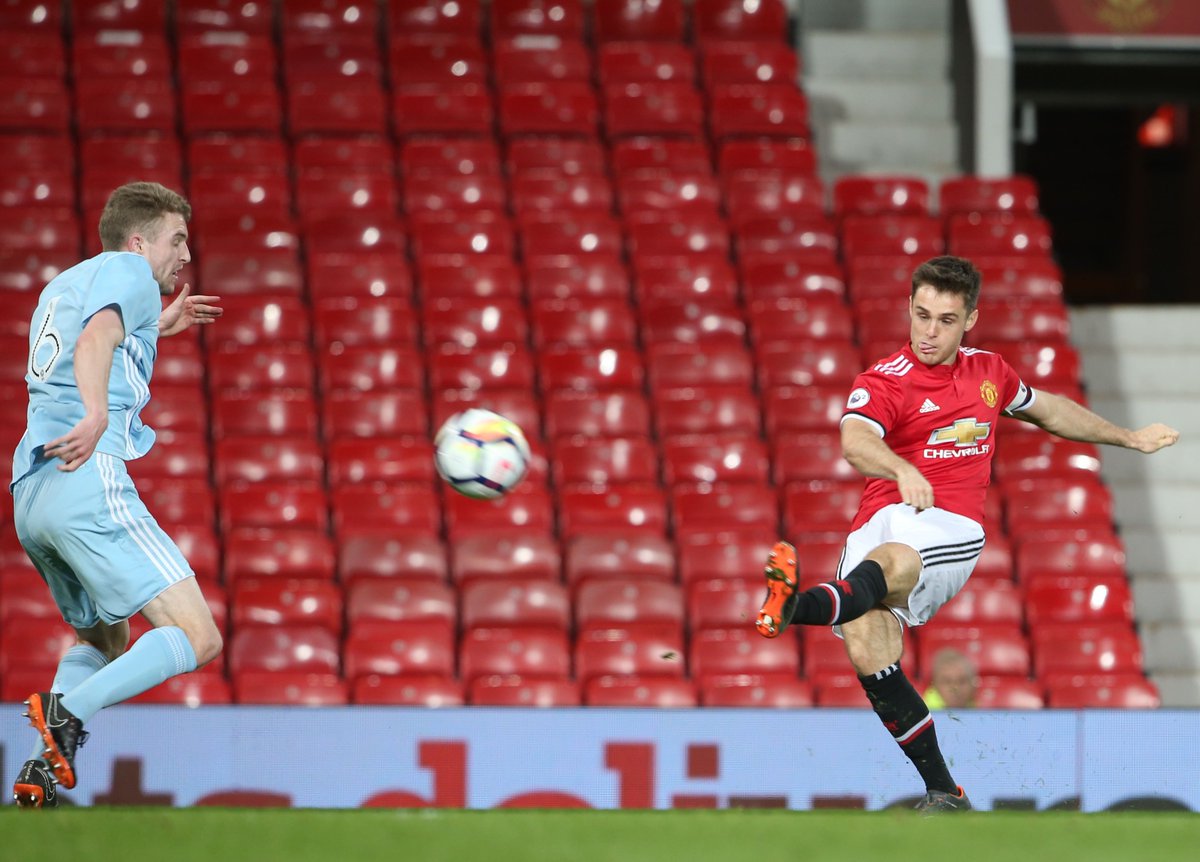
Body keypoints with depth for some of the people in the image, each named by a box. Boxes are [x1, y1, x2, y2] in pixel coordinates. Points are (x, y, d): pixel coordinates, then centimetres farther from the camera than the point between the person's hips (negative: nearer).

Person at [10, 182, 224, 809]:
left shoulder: (61, 285, 28)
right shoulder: (129, 272, 3)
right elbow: (96, 340, -20)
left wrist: (155, 327, 53)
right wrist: (98, 417, -37)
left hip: (31, 497, 9)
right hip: (89, 480, -9)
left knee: (104, 640, 26)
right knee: (197, 639, -13)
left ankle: (42, 770, 6)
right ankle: (69, 711, -31)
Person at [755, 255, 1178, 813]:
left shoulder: (989, 372, 18)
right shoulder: (883, 383, 1)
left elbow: (1048, 410, 41)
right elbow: (855, 442, -22)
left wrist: (1129, 438, 51)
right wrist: (904, 471, -44)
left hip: (952, 530, 0)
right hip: (882, 517, 0)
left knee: (894, 563, -36)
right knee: (867, 650, -23)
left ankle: (798, 607, -68)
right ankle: (944, 793, -12)